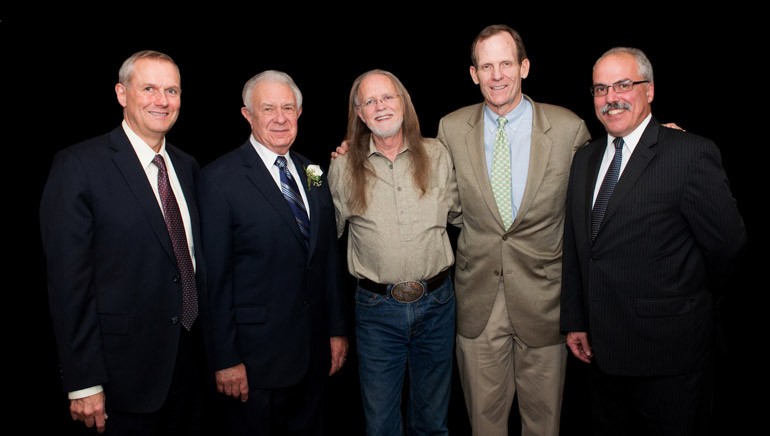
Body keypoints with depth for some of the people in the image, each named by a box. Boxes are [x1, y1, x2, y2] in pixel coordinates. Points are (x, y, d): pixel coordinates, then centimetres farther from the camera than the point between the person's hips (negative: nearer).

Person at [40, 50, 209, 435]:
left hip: (191, 360, 6)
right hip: (125, 372, -6)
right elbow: (68, 280, -14)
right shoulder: (79, 165, -12)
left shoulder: (187, 166, 7)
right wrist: (83, 383, -14)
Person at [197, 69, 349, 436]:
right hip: (257, 352, -5)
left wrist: (337, 329, 10)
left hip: (314, 349, 6)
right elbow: (216, 277, -13)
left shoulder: (312, 173, 6)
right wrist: (226, 359, -12)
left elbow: (328, 257, 9)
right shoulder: (219, 179, -12)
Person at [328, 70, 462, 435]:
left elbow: (456, 211, 11)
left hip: (436, 302, 2)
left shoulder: (437, 155, 1)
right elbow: (330, 232, 8)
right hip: (376, 308, -1)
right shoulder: (343, 167, -3)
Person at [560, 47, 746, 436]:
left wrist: (686, 298, 4)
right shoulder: (585, 159, 8)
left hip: (668, 348, -5)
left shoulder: (692, 153, -12)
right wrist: (574, 320, 9)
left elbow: (727, 243, -10)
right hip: (601, 348, 6)